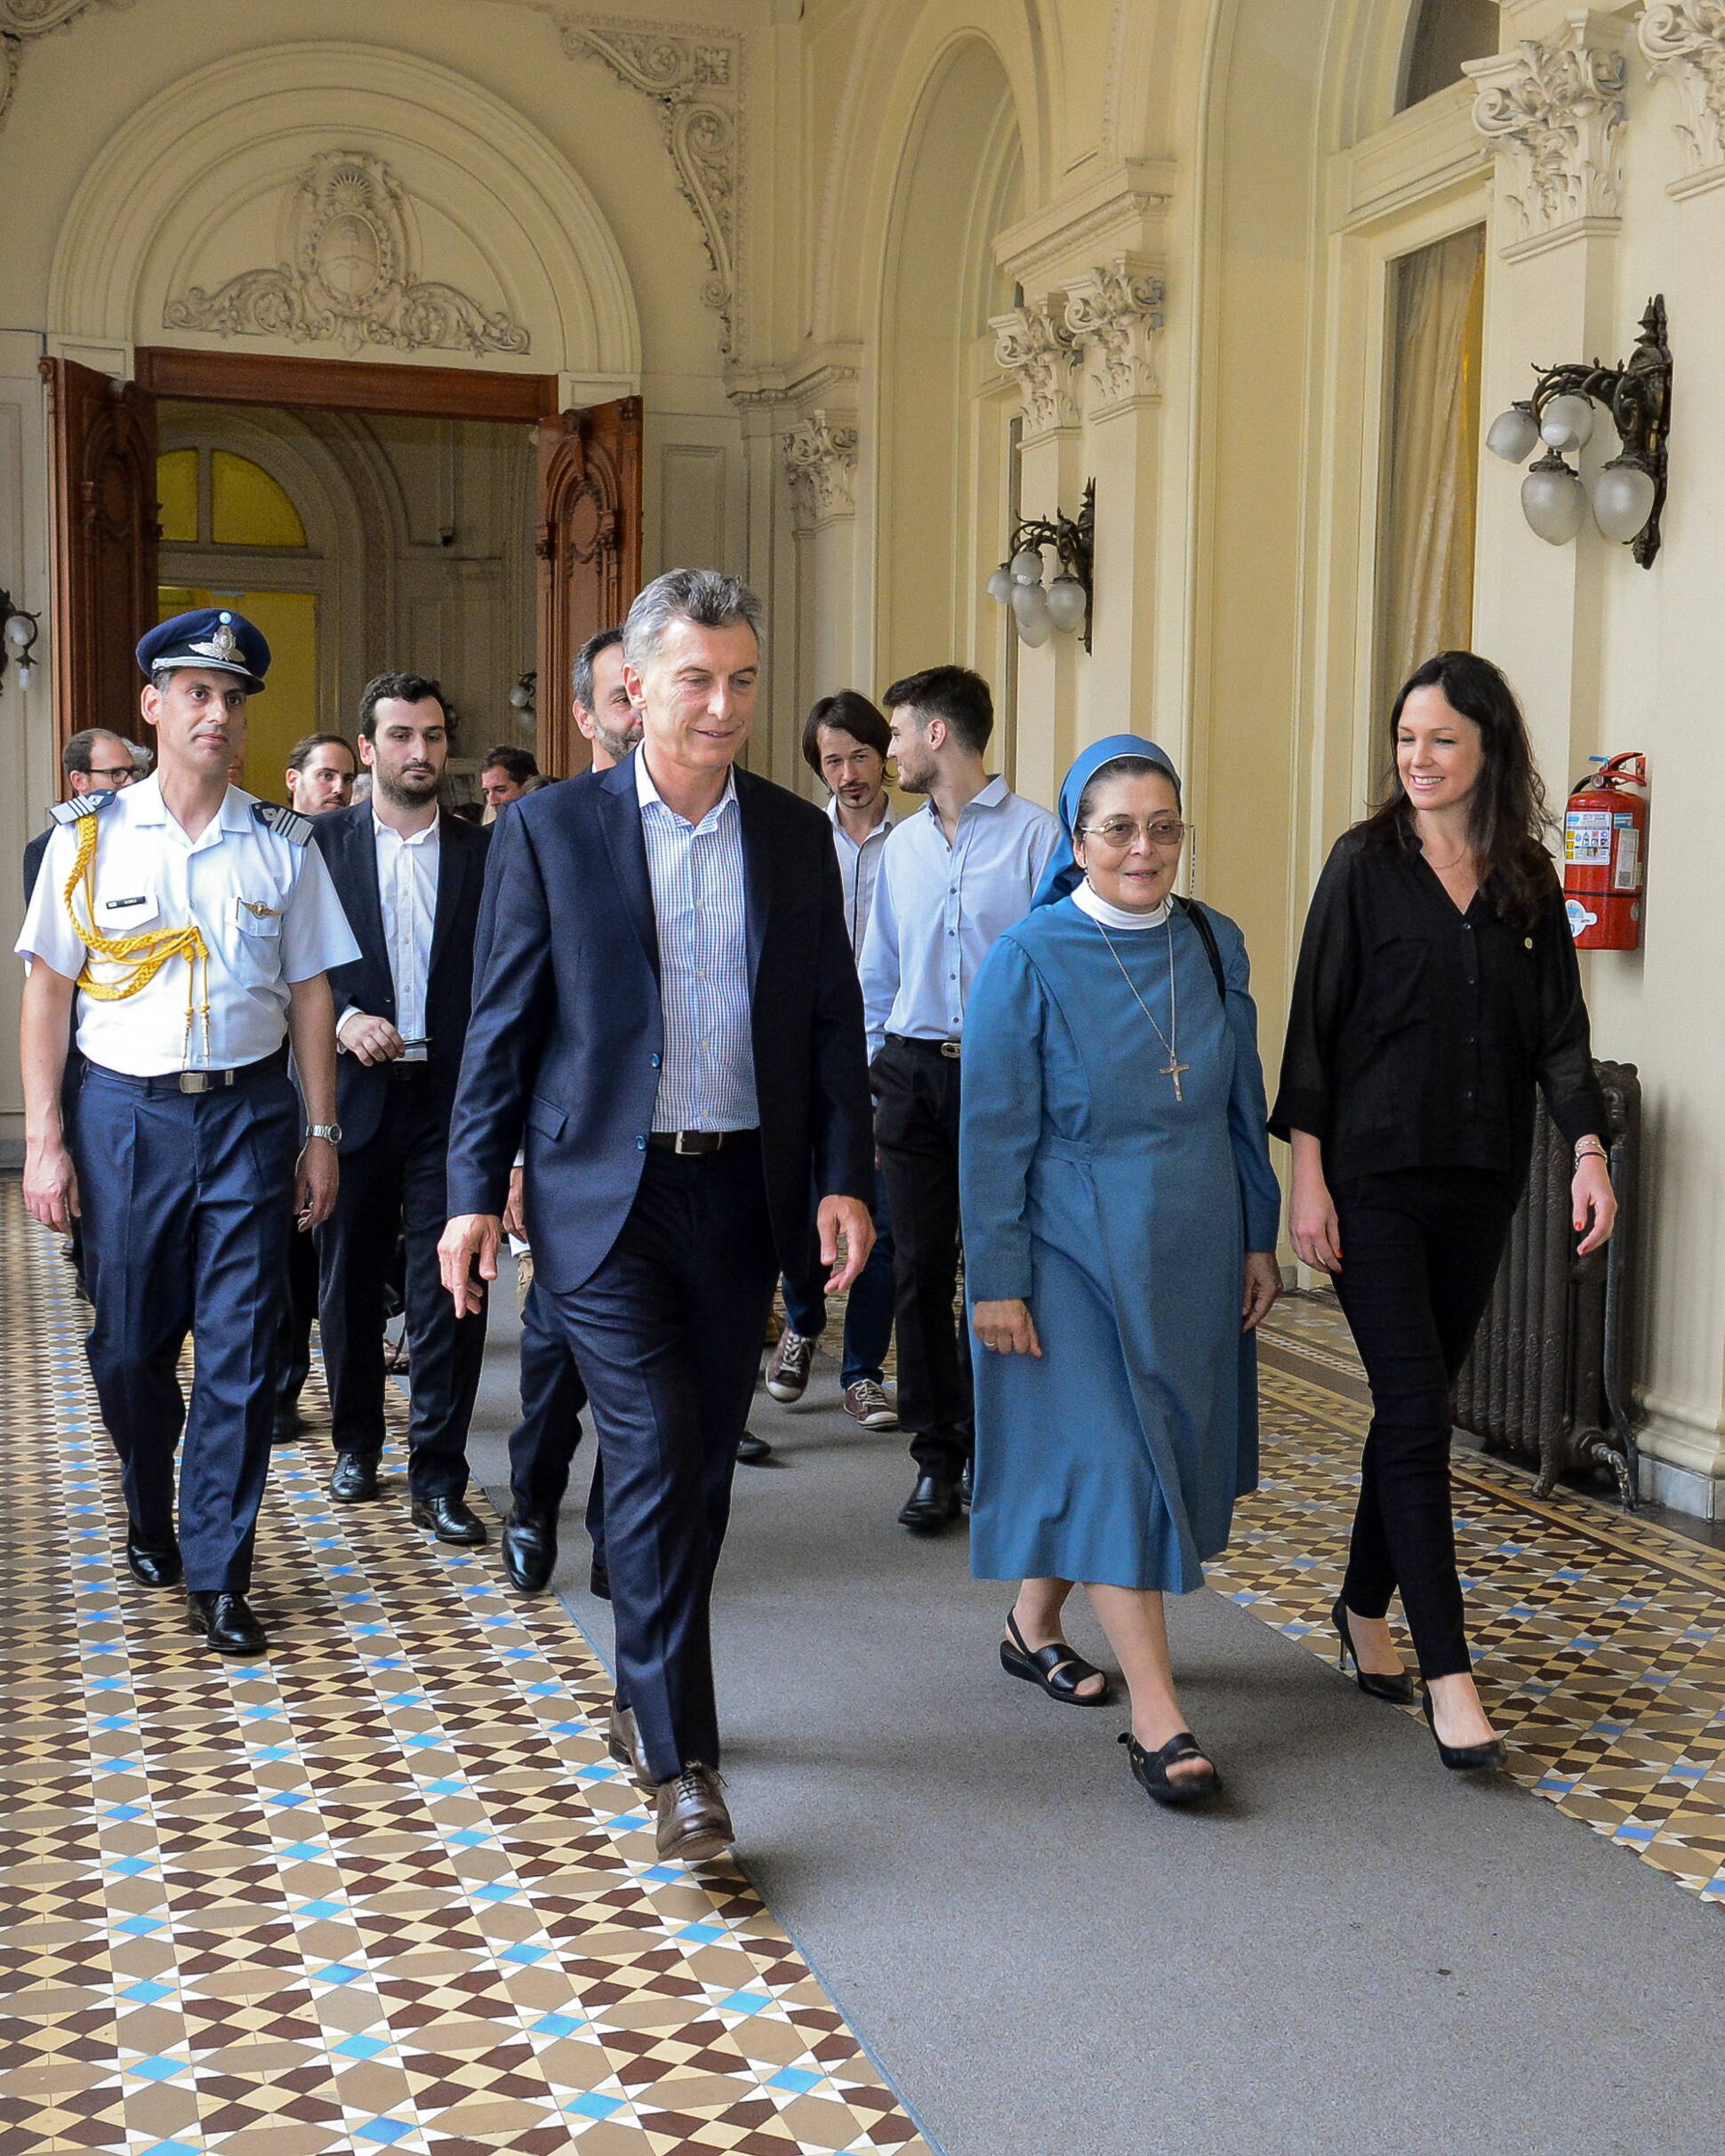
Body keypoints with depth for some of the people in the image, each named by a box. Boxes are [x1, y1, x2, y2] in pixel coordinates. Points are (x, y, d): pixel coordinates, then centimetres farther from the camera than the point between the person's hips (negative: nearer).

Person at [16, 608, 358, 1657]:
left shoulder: (283, 844, 4)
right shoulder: (92, 835, 1)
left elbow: (310, 990, 7)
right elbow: (49, 989, 2)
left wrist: (320, 1132, 4)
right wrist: (44, 1137, -4)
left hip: (250, 1111, 0)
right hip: (127, 1110, 0)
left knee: (241, 1351, -2)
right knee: (130, 1345, 10)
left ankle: (218, 1578, 8)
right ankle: (151, 1518, 37)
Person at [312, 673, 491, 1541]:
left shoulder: (483, 852, 5)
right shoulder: (320, 844, 3)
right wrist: (345, 1021, -15)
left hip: (453, 1099, 0)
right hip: (354, 1094, 1)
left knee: (450, 1293, -3)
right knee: (349, 1282, 13)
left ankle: (438, 1479, 5)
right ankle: (356, 1444, 32)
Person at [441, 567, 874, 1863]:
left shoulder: (796, 836, 7)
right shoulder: (551, 831, -1)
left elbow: (833, 1020, 9)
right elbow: (503, 1022, 0)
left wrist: (845, 1180, 0)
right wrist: (476, 1194, -3)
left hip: (743, 1196, 4)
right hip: (604, 1196, -3)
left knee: (701, 1463, 11)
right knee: (655, 1459, -9)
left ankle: (648, 1698, 31)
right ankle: (680, 1762, -2)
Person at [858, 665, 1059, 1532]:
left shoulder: (1034, 833, -4)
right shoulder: (902, 844, 13)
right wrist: (868, 1067, 14)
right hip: (913, 1071, 4)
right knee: (919, 1267, 3)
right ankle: (937, 1458, 12)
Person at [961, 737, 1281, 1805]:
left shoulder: (1214, 945, 2)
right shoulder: (1029, 961, -12)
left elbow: (1244, 1103, 9)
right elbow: (993, 1133, -10)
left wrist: (1259, 1237, 9)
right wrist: (996, 1279, -12)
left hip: (1192, 1250, 5)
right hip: (1075, 1247, -5)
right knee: (1111, 1462, -7)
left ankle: (1035, 1622, 37)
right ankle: (1158, 1718, -3)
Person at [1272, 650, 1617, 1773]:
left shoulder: (1529, 879, 7)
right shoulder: (1366, 863, -3)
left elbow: (1558, 1029, 5)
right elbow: (1314, 1025, -4)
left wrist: (1589, 1148, -10)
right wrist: (1308, 1176, -9)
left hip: (1480, 1180, 4)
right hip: (1377, 1176, -4)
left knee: (1418, 1403, 12)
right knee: (1418, 1409, -9)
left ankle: (1366, 1608, 30)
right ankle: (1447, 1672, -6)